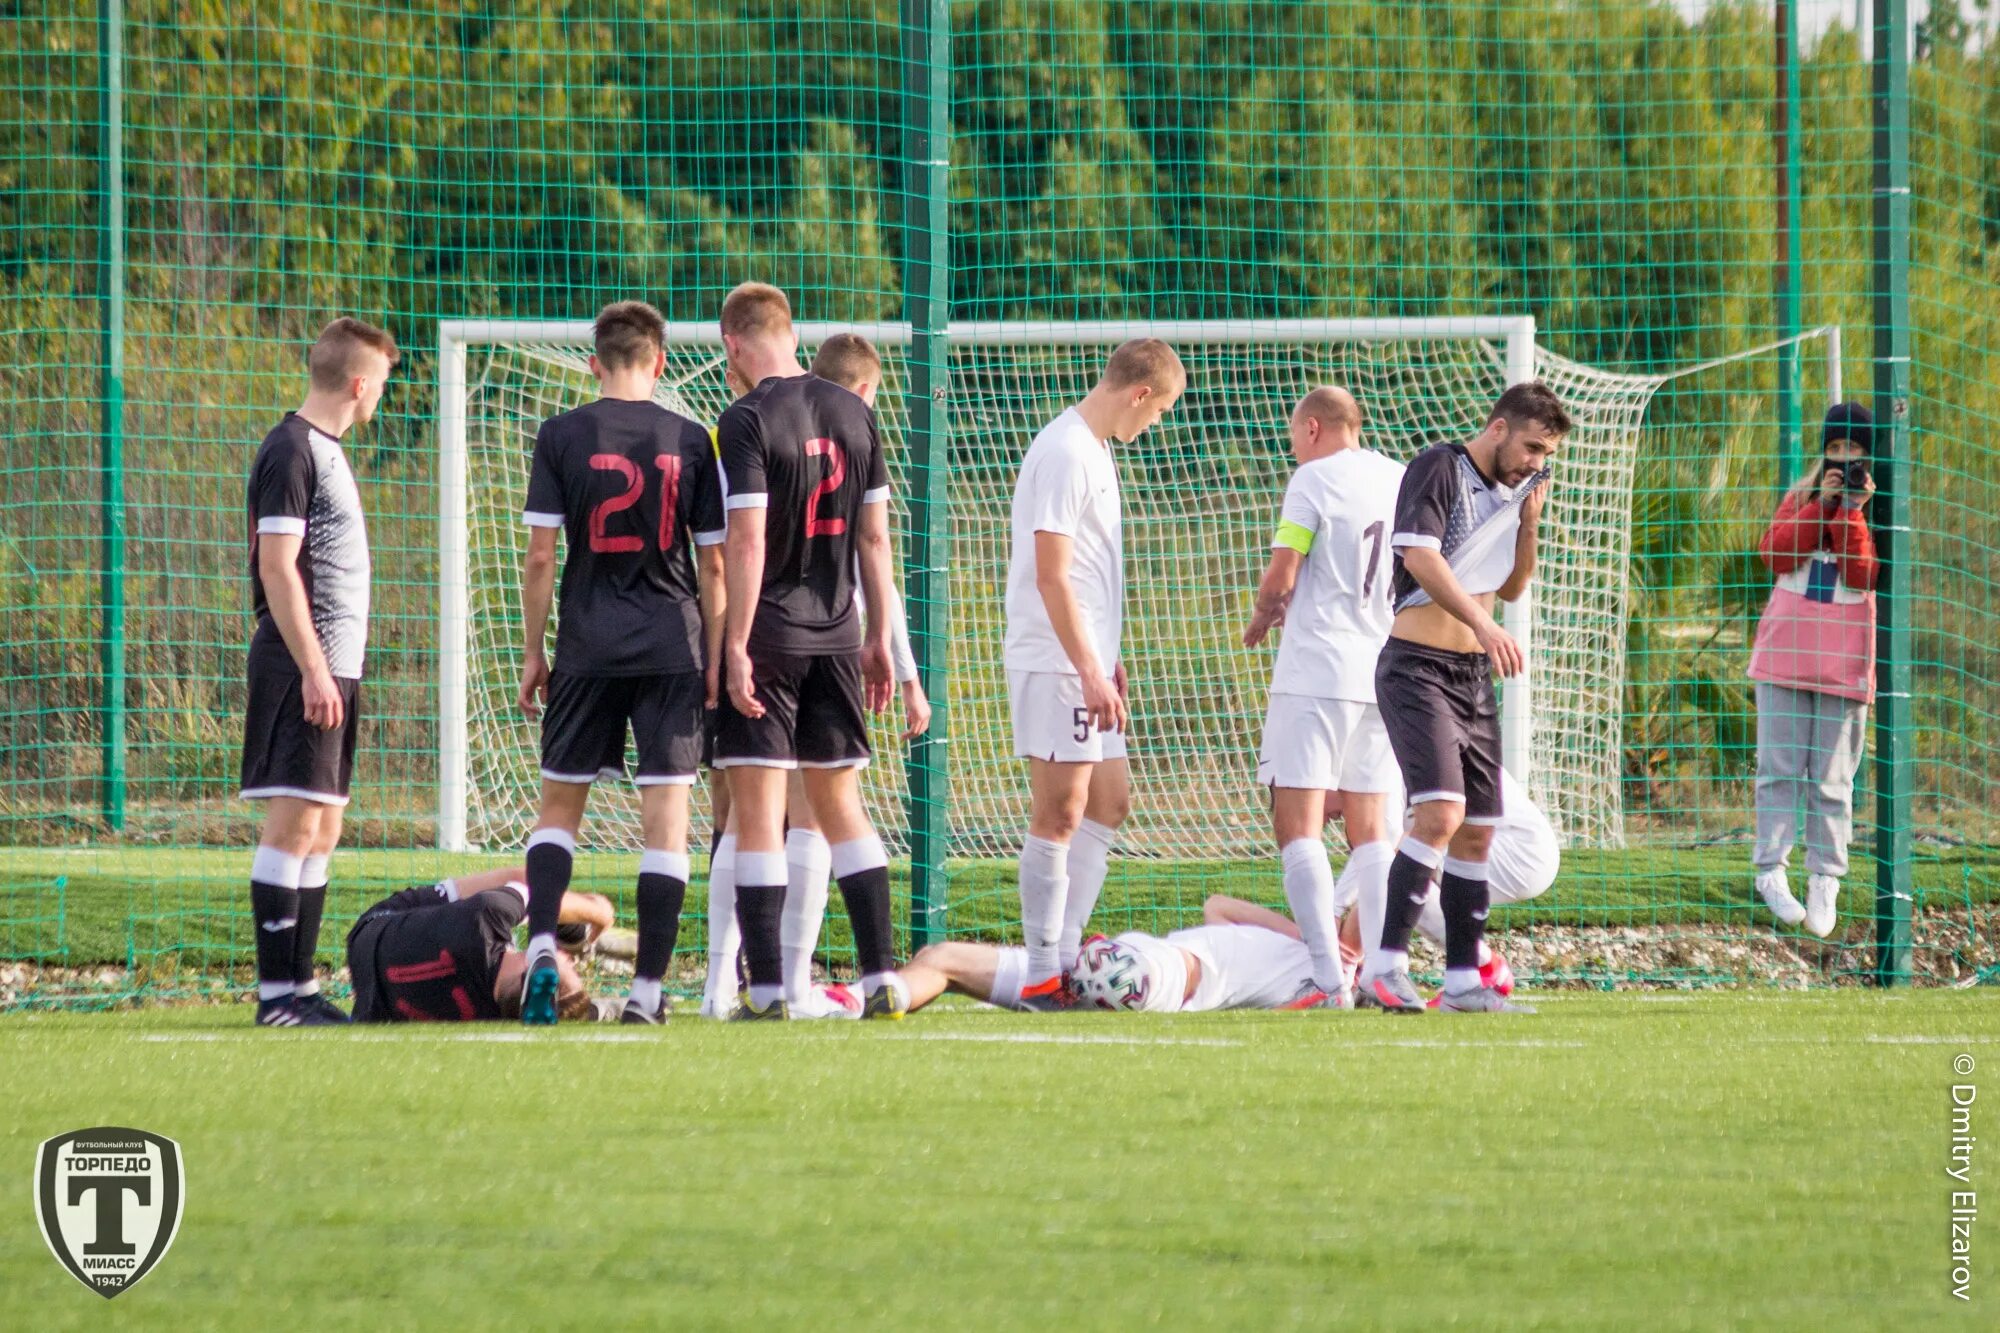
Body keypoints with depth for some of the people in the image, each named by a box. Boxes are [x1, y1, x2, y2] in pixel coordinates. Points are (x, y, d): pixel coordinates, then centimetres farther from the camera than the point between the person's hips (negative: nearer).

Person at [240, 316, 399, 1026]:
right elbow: (277, 569, -17)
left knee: (322, 829, 10)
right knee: (294, 821, -10)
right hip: (305, 669, -10)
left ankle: (300, 987, 12)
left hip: (333, 667, 10)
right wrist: (313, 669, -21)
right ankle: (276, 992, -12)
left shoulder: (324, 450, 18)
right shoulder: (290, 451, -12)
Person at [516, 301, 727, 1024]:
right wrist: (718, 659, 10)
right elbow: (713, 565, 3)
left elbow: (540, 557, -3)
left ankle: (541, 947, -7)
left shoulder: (561, 436, -1)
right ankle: (648, 986, -1)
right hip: (672, 650, 0)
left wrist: (533, 652, 6)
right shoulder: (690, 442, 1)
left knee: (559, 801, 12)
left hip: (587, 649, 0)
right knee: (665, 812, 2)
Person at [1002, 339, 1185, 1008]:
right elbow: (1051, 577, -19)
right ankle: (1044, 975, -5)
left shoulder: (1092, 450, 15)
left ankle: (1066, 950, 17)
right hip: (1055, 668, -10)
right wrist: (1090, 671, -20)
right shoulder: (1065, 454, -16)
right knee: (1060, 814, -7)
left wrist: (1105, 659, 22)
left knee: (1109, 802, 14)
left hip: (1085, 666, 10)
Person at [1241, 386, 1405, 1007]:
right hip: (1384, 672, 7)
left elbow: (1280, 579, -11)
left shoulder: (1314, 479, -7)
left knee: (1298, 827, -7)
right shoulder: (1400, 480, 11)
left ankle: (1329, 979, -18)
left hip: (1315, 671, -7)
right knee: (1368, 829, 13)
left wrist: (1260, 620, 12)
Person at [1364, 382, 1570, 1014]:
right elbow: (1420, 557, -22)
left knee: (1477, 830, 8)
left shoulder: (1513, 489, 14)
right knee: (1440, 812, -22)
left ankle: (1464, 981, 15)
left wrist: (1529, 525, 5)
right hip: (1418, 669, -8)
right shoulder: (1439, 469, -9)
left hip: (1475, 676, 8)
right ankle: (1386, 965, -22)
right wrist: (1482, 624, -32)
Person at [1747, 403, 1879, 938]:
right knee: (1781, 768, -2)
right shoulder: (1800, 496, 11)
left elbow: (1862, 573, -8)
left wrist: (1852, 511, -14)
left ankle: (1824, 884, 1)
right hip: (1785, 652, 1)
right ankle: (1770, 870, -1)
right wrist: (1820, 505, -10)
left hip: (1844, 662, -1)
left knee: (1832, 780, -1)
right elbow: (1776, 554, -5)